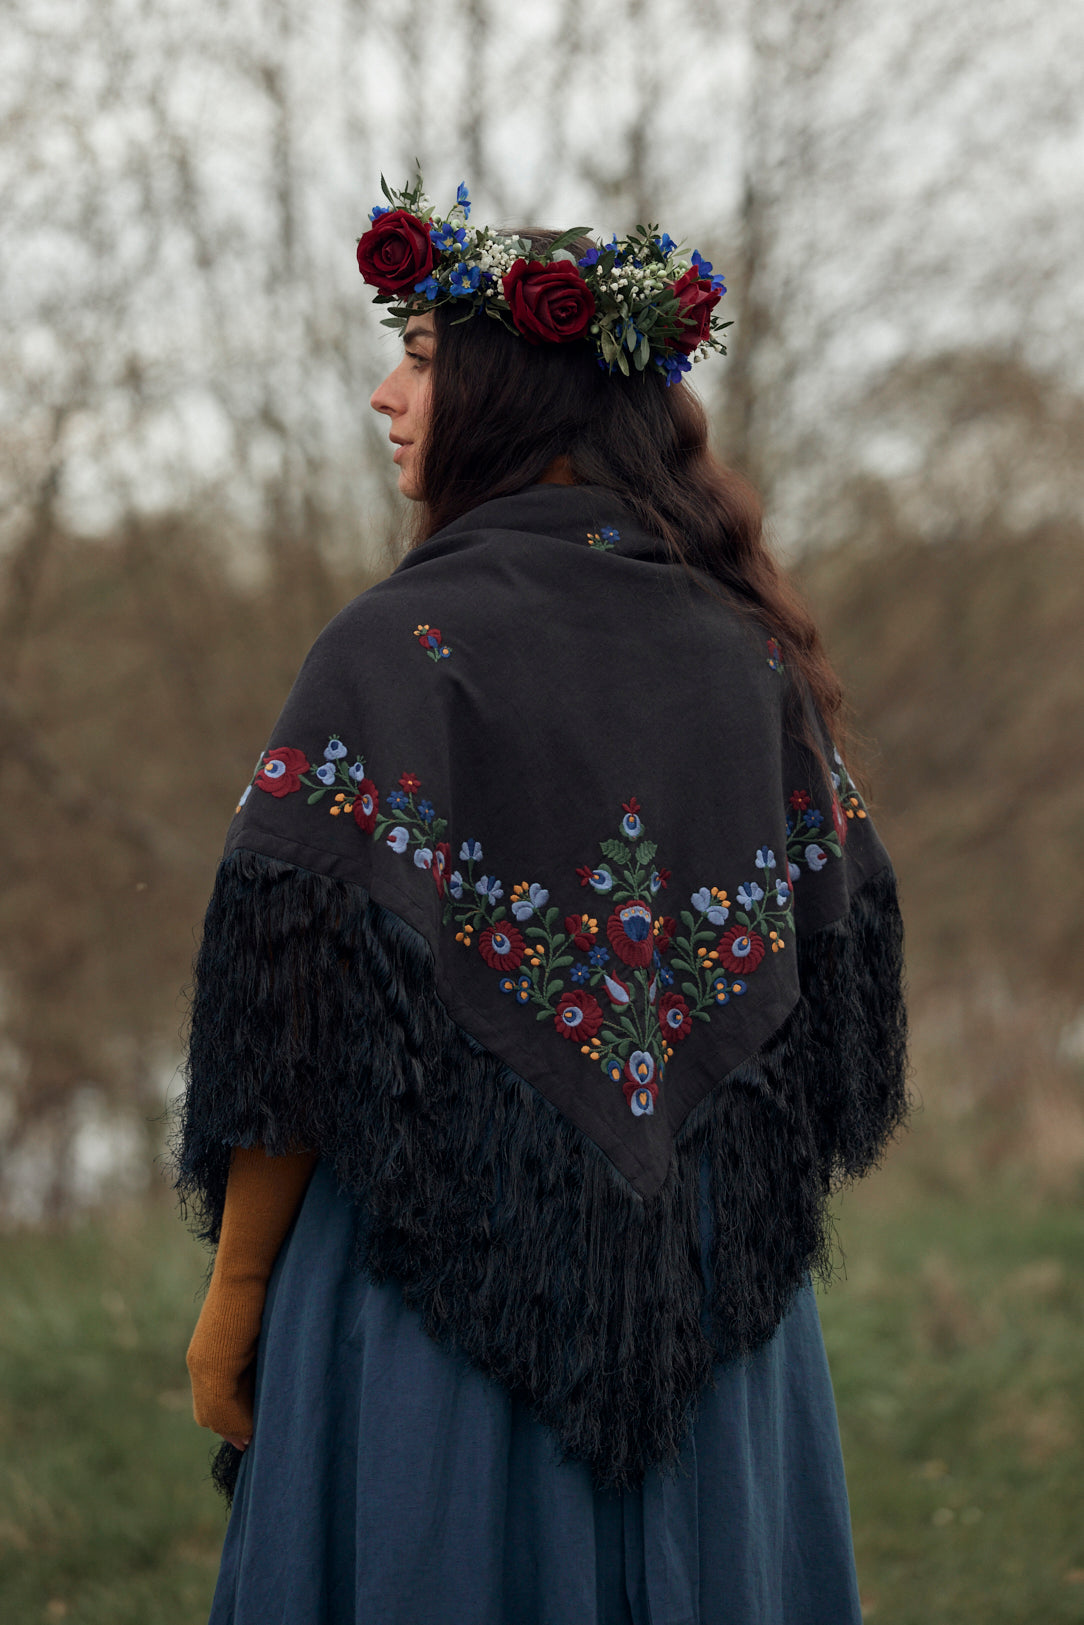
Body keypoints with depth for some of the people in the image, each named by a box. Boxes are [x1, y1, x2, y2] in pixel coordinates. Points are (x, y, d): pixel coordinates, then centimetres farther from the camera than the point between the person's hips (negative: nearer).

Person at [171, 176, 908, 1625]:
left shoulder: (398, 649, -10)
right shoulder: (753, 652, 6)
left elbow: (302, 1008, -12)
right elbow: (833, 990, 8)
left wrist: (234, 1294, -4)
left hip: (444, 1257, -5)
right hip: (717, 1301, 5)